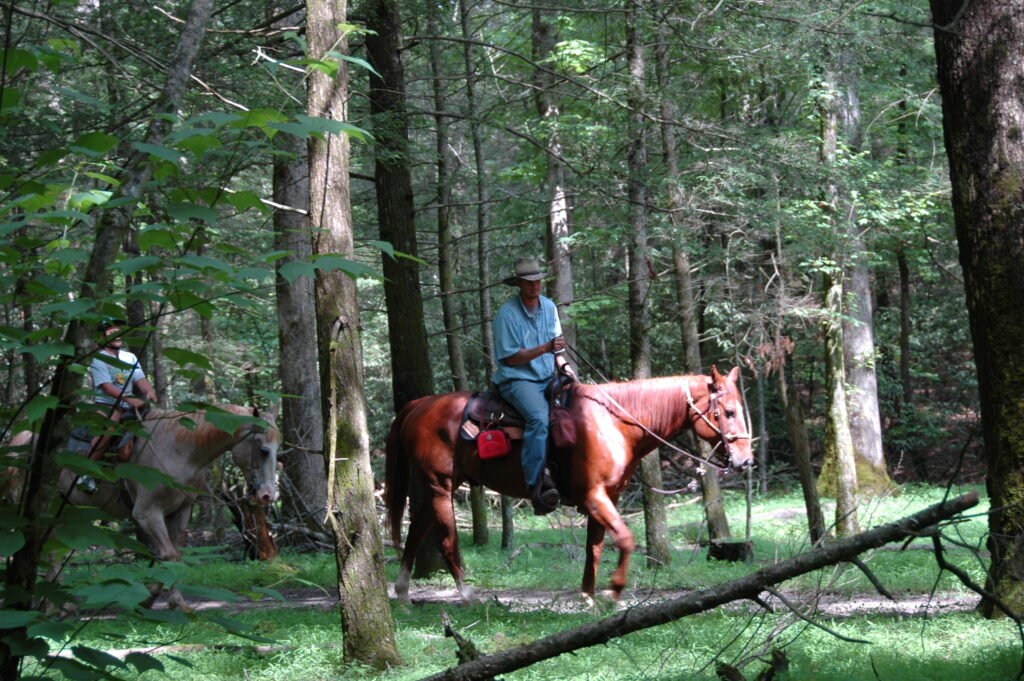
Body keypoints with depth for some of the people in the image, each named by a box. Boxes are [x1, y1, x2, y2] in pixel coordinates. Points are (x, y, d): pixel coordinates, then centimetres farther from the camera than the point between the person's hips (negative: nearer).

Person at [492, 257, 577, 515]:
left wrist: (563, 365, -2)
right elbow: (510, 358, -12)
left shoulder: (549, 307, 12)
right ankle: (537, 485, -38)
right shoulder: (507, 314, -8)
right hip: (518, 380, -7)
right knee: (539, 417, -35)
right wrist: (544, 349, -21)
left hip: (548, 378, 7)